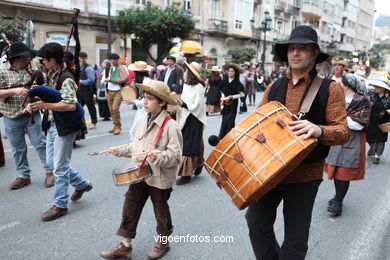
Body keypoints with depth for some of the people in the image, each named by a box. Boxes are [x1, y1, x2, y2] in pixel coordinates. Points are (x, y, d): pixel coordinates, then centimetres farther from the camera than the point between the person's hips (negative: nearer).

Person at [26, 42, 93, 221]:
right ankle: (82, 184, 34)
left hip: (64, 127, -10)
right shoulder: (51, 74, 10)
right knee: (52, 162, 18)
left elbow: (71, 105, -29)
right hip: (52, 124, 10)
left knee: (60, 166, 1)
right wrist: (35, 103, 1)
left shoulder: (66, 79, -19)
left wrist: (45, 105, -23)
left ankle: (60, 205, 16)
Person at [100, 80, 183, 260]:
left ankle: (163, 242, 38)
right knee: (130, 208, 10)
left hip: (160, 178, -6)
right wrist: (122, 151, 3)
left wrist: (158, 158, -36)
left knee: (160, 211, 14)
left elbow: (175, 155, -21)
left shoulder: (170, 126, -20)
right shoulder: (142, 121, 3)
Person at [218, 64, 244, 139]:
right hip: (225, 103, 4)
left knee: (230, 120, -4)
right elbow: (222, 91, 13)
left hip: (233, 104, -4)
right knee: (224, 119, 7)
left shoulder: (237, 82, -10)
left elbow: (241, 94, -10)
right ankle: (222, 137, 18)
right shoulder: (225, 80, 1)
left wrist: (231, 97, -16)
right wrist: (223, 96, -5)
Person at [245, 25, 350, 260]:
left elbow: (343, 132, -10)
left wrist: (319, 130, -31)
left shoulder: (330, 88, -5)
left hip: (304, 176, -3)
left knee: (295, 240, 9)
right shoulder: (274, 88, 7)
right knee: (257, 222, 13)